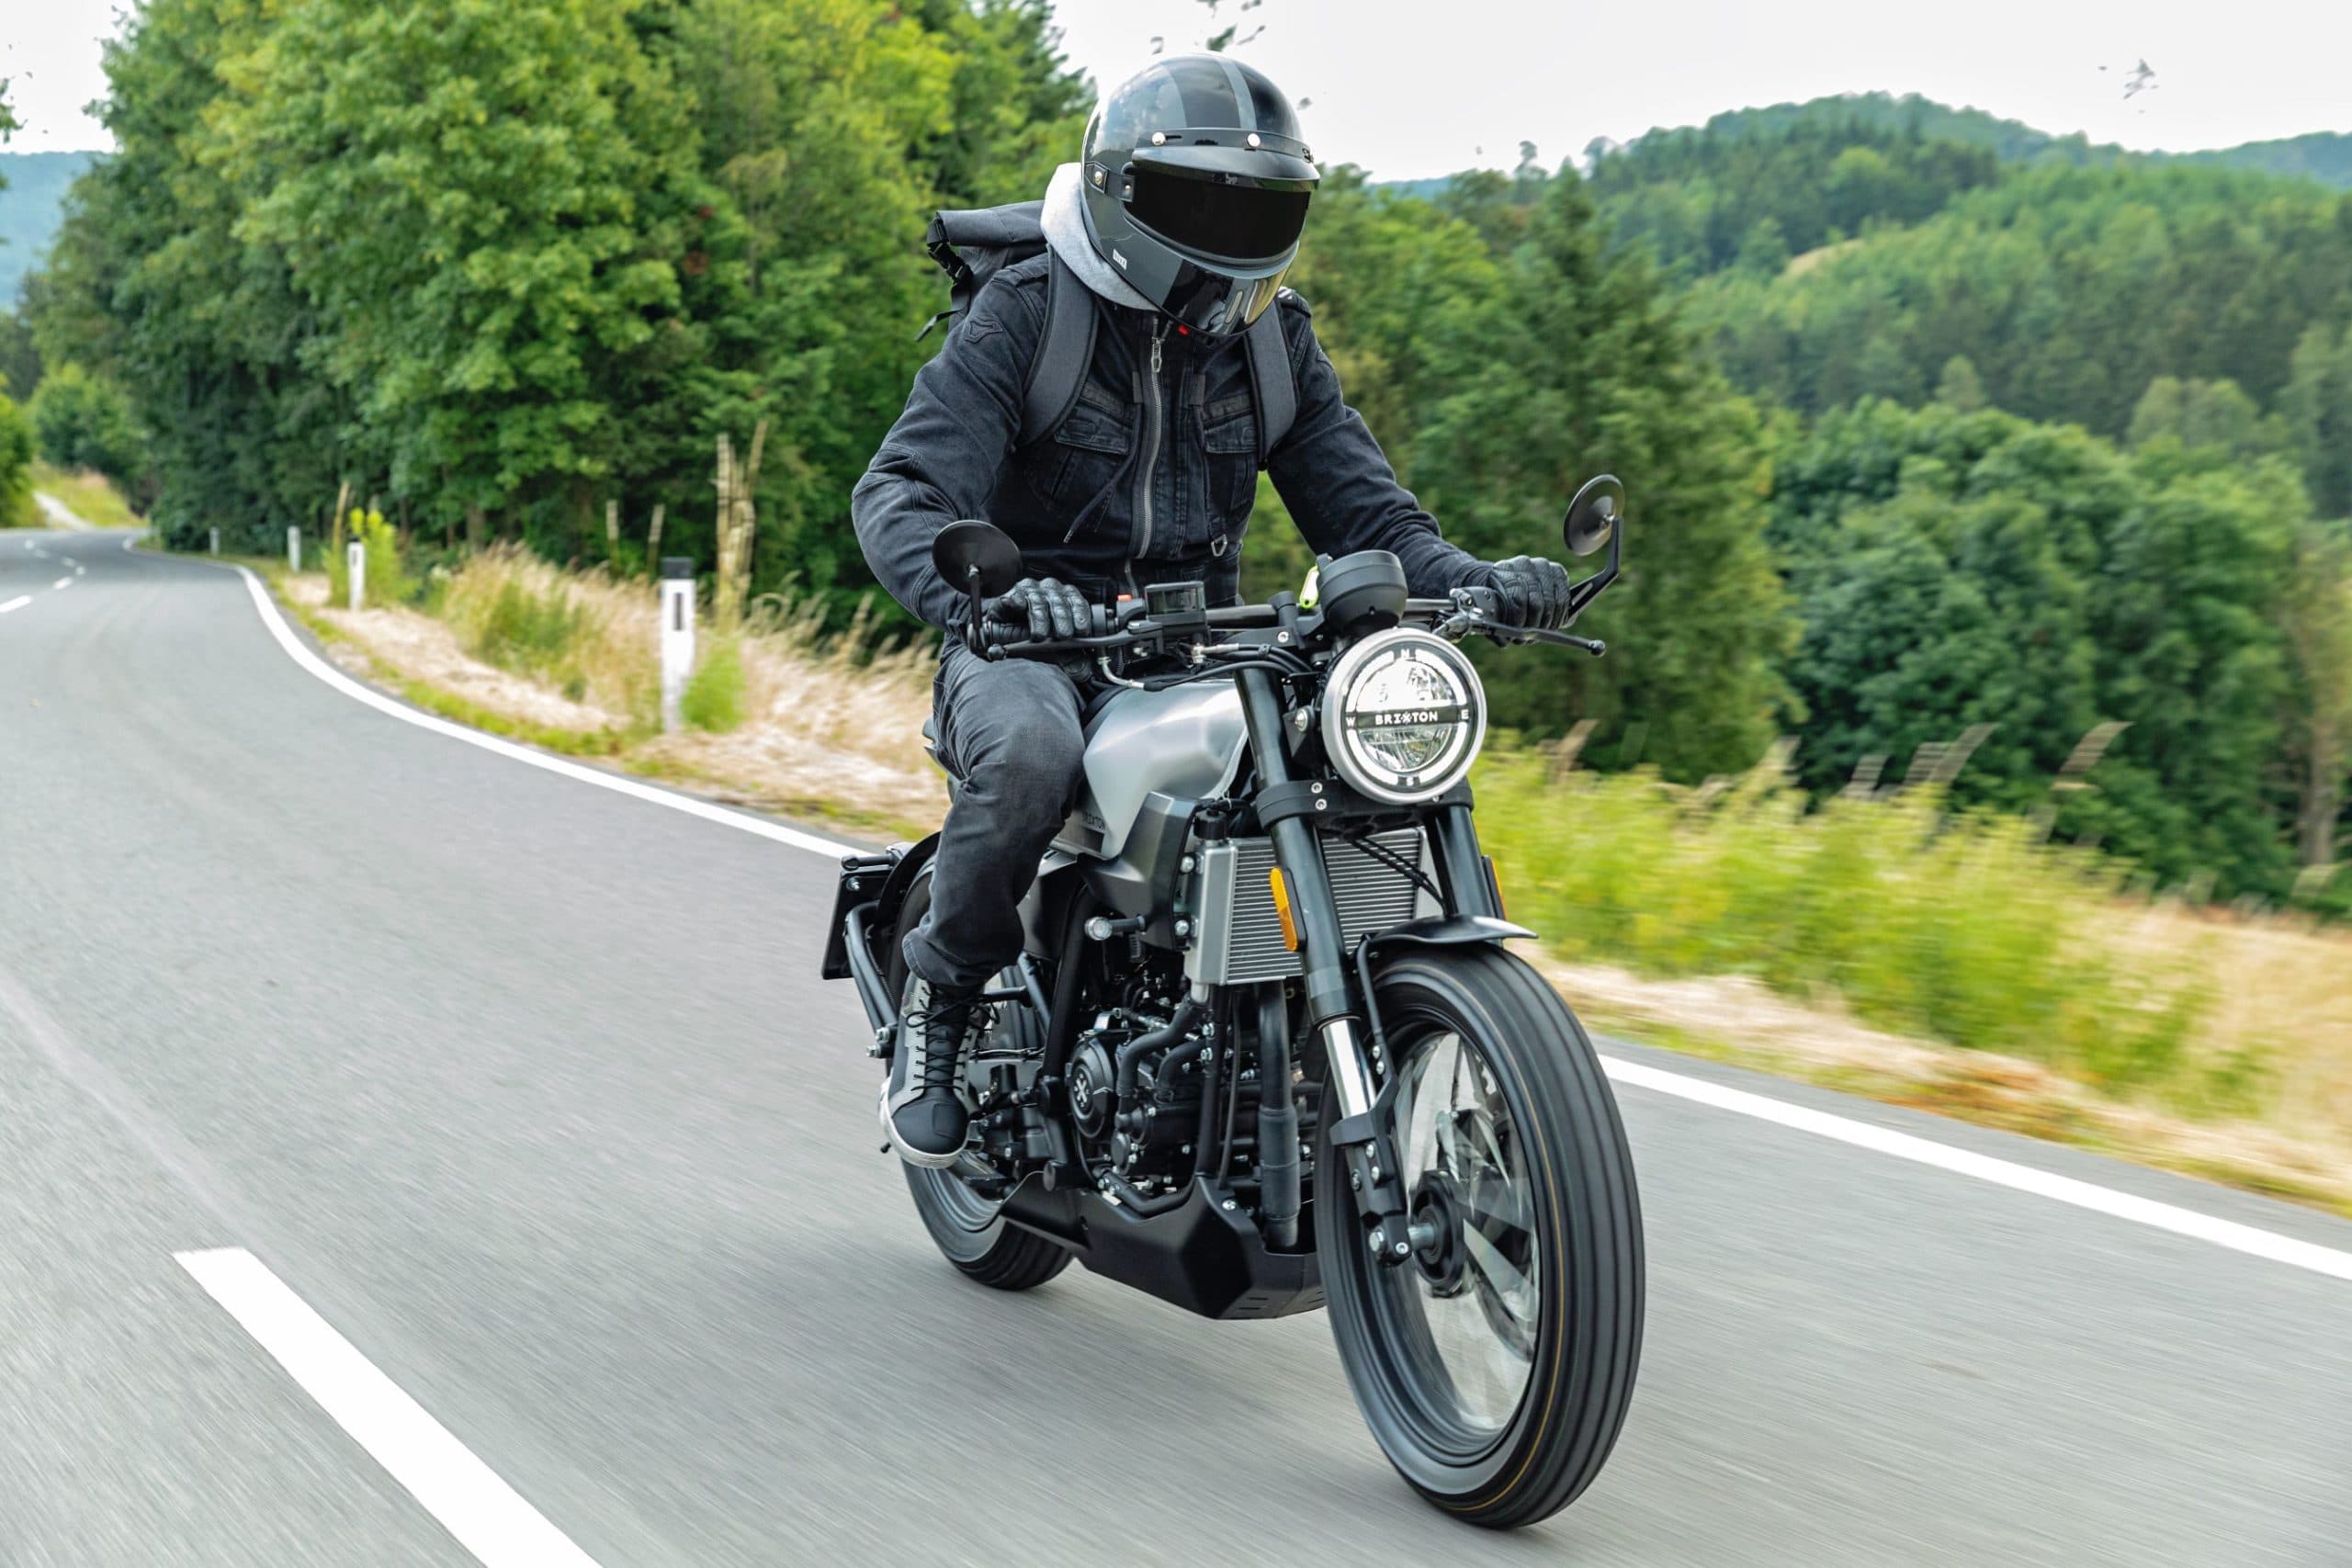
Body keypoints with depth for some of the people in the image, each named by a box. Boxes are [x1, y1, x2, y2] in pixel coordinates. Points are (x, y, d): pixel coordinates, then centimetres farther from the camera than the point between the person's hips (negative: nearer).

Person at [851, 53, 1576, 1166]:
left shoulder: (1272, 336, 11)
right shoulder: (1023, 316, -6)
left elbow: (1356, 500, 7)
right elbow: (900, 494, -17)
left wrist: (1471, 579, -15)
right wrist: (985, 592, -41)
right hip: (1033, 650, -4)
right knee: (1027, 755, -39)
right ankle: (942, 989, -12)